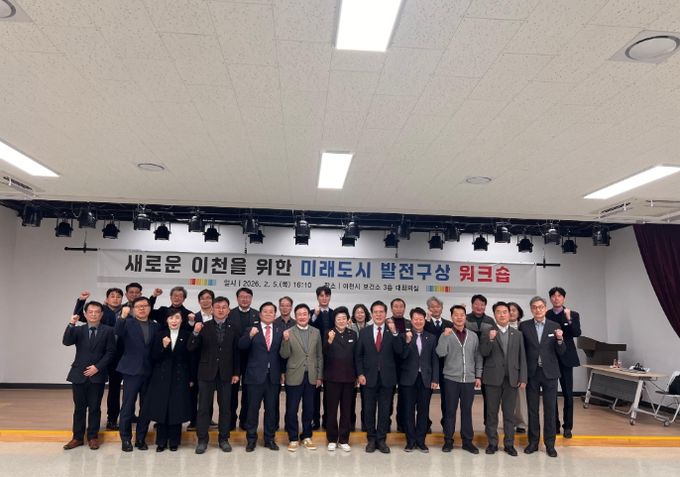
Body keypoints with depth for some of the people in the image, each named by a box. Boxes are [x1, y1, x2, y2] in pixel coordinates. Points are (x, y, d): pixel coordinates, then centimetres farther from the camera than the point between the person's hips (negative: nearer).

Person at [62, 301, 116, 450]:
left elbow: (110, 352, -3)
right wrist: (71, 324, -21)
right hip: (79, 375, 2)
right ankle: (77, 437, 19)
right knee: (79, 408, 8)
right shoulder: (78, 330, 7)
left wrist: (97, 367, -11)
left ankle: (93, 437, 16)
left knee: (94, 408, 5)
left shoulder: (108, 331, 1)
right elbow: (66, 342, -11)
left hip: (97, 375, -1)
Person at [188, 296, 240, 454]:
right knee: (203, 407, 4)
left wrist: (236, 373, 1)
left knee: (225, 407, 8)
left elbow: (236, 352, 4)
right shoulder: (204, 327, -1)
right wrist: (195, 333, -24)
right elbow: (191, 348, -6)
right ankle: (202, 440, 16)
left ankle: (223, 439, 20)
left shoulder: (233, 328, 2)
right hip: (206, 373, -1)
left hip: (225, 374, 1)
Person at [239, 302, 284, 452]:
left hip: (274, 376, 2)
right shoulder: (252, 329, 2)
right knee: (252, 408, 5)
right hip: (255, 375, -1)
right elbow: (241, 346, -10)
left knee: (272, 409, 10)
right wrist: (250, 335, -27)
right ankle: (251, 438, 20)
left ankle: (270, 438, 23)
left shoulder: (280, 330, 5)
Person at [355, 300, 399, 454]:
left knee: (384, 410, 8)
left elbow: (398, 351, -13)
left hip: (387, 377, -1)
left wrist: (394, 333, -22)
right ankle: (371, 439, 23)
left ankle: (381, 440, 20)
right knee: (369, 410, 9)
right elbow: (358, 355, 4)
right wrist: (360, 374, -5)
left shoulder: (392, 331, -1)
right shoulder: (364, 332, 3)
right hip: (369, 377, 1)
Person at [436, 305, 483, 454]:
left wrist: (478, 376, 6)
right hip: (451, 379, -2)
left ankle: (467, 441, 19)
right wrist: (445, 336, -23)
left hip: (469, 379, 2)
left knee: (467, 410, 9)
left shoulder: (473, 336, 7)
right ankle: (448, 440, 15)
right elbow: (440, 353, -15)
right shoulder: (446, 335, -2)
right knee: (450, 410, 5)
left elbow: (478, 357, 10)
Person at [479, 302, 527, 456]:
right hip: (493, 378, -2)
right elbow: (483, 353, -9)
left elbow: (522, 358, 8)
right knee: (492, 412, 6)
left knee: (509, 413, 7)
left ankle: (509, 444, 16)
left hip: (512, 378, 2)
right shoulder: (487, 333, 2)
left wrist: (523, 378, 1)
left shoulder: (517, 334, 9)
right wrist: (490, 339, -23)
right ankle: (492, 443, 15)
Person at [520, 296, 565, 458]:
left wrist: (559, 339, -17)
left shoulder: (554, 326, 2)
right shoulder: (524, 326, 0)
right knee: (532, 409, 9)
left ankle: (550, 444, 17)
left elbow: (561, 352, 1)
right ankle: (533, 442, 20)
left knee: (550, 409, 5)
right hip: (531, 373, 0)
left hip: (549, 373, 0)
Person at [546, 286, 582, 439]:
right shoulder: (545, 315, 3)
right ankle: (554, 425, 17)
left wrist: (569, 319, -23)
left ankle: (568, 427, 12)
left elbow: (577, 333, -12)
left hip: (565, 358, -1)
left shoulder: (573, 315, 2)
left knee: (568, 394, 3)